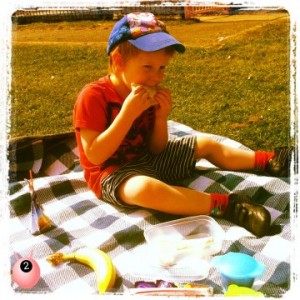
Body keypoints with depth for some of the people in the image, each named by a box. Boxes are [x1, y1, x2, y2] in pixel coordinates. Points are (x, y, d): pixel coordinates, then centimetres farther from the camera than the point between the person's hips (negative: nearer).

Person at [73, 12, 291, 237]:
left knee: (206, 145, 8)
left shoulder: (149, 95, 1)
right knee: (144, 188, -42)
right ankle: (223, 205, -37)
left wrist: (161, 116, -16)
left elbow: (156, 149, 4)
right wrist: (128, 112, -32)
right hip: (111, 172, -7)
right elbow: (95, 156, -27)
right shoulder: (94, 96, -21)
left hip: (148, 160, 8)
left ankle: (266, 160, 18)